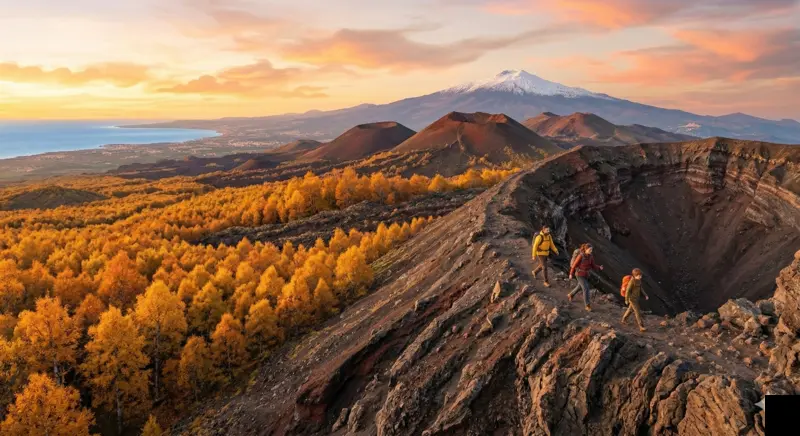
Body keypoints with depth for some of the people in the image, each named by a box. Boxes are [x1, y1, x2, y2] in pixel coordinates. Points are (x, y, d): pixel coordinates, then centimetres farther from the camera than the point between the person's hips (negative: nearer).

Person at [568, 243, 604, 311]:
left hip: (586, 274, 7)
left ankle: (570, 295, 53)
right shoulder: (580, 256, -26)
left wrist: (600, 268, -21)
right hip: (579, 274, -7)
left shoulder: (591, 256, -6)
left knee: (580, 287, 25)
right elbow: (574, 265, -15)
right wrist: (571, 274, -7)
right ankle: (588, 306, -1)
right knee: (586, 289, -12)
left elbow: (593, 266, -1)